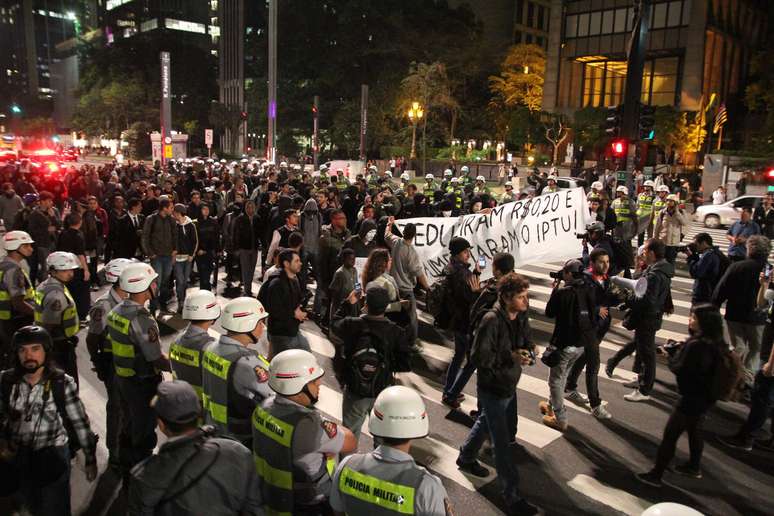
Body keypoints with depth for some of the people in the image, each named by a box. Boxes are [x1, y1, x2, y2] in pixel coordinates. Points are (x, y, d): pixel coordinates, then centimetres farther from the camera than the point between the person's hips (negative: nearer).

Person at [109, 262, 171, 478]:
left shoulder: (116, 310, -2)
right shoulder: (142, 319, -29)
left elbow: (120, 344, 9)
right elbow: (157, 360, -25)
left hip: (121, 377, 9)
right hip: (142, 383, -9)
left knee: (127, 425, 24)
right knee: (144, 432, 8)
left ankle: (127, 471, 42)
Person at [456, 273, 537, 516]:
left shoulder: (521, 317, -6)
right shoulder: (491, 321, -28)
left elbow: (528, 345, 6)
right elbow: (478, 358, -26)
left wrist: (527, 354, -17)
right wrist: (510, 357, -28)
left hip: (509, 386, 8)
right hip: (492, 389, -8)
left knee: (486, 423, 28)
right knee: (502, 444, 2)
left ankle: (466, 458, 53)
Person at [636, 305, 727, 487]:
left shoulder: (697, 345, -30)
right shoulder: (715, 342, 0)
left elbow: (678, 368, -22)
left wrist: (671, 353, -5)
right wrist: (676, 349, -5)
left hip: (692, 398, -9)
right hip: (705, 396, 9)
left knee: (670, 435, 1)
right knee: (695, 430, 26)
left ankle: (655, 475, 10)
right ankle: (694, 467, 44)